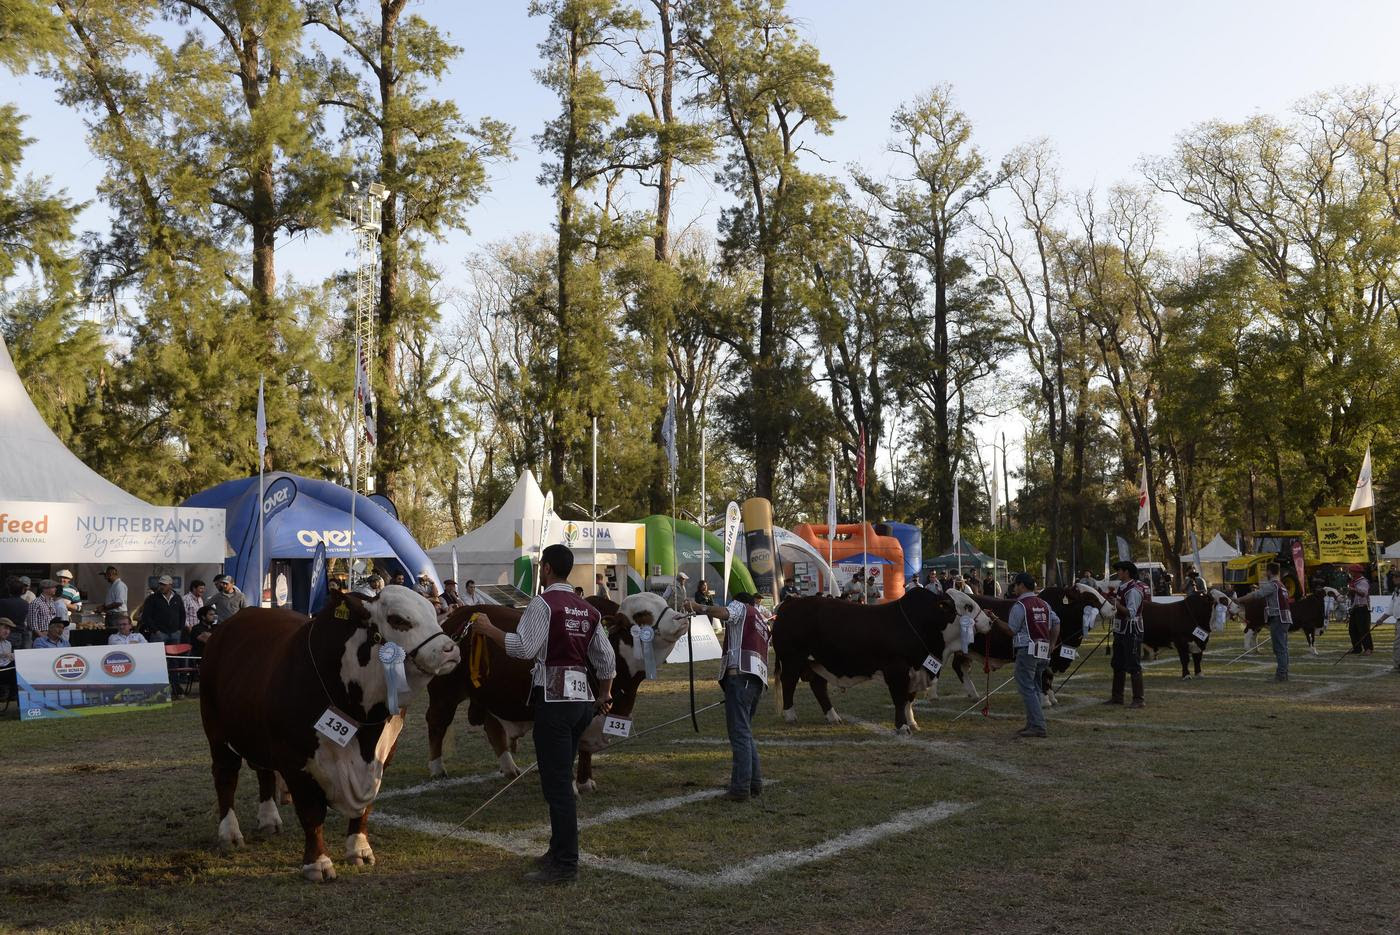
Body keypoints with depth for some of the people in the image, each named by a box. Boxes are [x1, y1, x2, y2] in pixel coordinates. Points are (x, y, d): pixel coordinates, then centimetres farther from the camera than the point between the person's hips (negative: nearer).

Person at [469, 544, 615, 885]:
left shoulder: (543, 603, -8)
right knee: (561, 780, 18)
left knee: (557, 783, -4)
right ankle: (560, 852, 26)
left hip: (553, 699, -8)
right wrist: (605, 695, 30)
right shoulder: (588, 609, 15)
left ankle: (565, 866, -2)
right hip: (582, 698, 8)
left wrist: (488, 629, -8)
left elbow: (524, 647, -19)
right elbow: (606, 658, 18)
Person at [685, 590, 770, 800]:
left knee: (740, 733, -11)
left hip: (740, 674, -8)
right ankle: (755, 784, 17)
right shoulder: (763, 623, 33)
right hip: (758, 679, 8)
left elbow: (724, 613, -14)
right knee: (745, 732, 18)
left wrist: (698, 607, -9)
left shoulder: (740, 606, 11)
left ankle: (740, 788, -14)